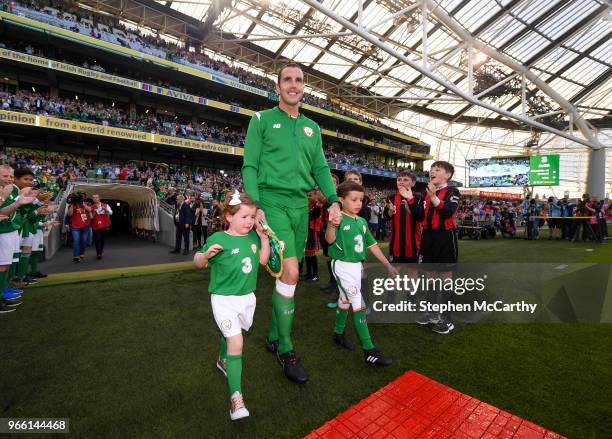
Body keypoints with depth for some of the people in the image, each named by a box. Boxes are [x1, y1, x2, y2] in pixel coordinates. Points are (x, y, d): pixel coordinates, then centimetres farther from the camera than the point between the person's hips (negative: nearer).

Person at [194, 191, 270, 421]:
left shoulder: (253, 236, -2)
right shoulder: (218, 239, -17)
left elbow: (262, 260, 1)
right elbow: (198, 262, -8)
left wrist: (264, 238, -10)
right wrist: (206, 254, -30)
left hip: (247, 297, 6)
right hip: (224, 299, -5)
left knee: (230, 334, 26)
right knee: (236, 342, -13)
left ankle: (223, 361, 55)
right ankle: (236, 398, -4)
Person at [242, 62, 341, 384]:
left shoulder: (312, 127, 19)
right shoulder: (262, 120, 6)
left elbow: (320, 168, 15)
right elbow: (250, 166, 0)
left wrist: (333, 200, 0)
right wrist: (256, 206, -12)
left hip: (301, 206, 5)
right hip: (273, 202, -5)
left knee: (286, 273, 9)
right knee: (290, 272, -16)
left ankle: (273, 336, 28)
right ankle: (286, 350, 2)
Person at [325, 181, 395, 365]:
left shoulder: (362, 221, 6)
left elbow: (372, 244, 12)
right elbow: (330, 240, -31)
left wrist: (388, 265, 12)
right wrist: (332, 225, -51)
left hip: (357, 266, 7)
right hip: (343, 266, -7)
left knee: (345, 301, 20)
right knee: (359, 305, -5)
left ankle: (338, 334, 40)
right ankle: (369, 350, 4)